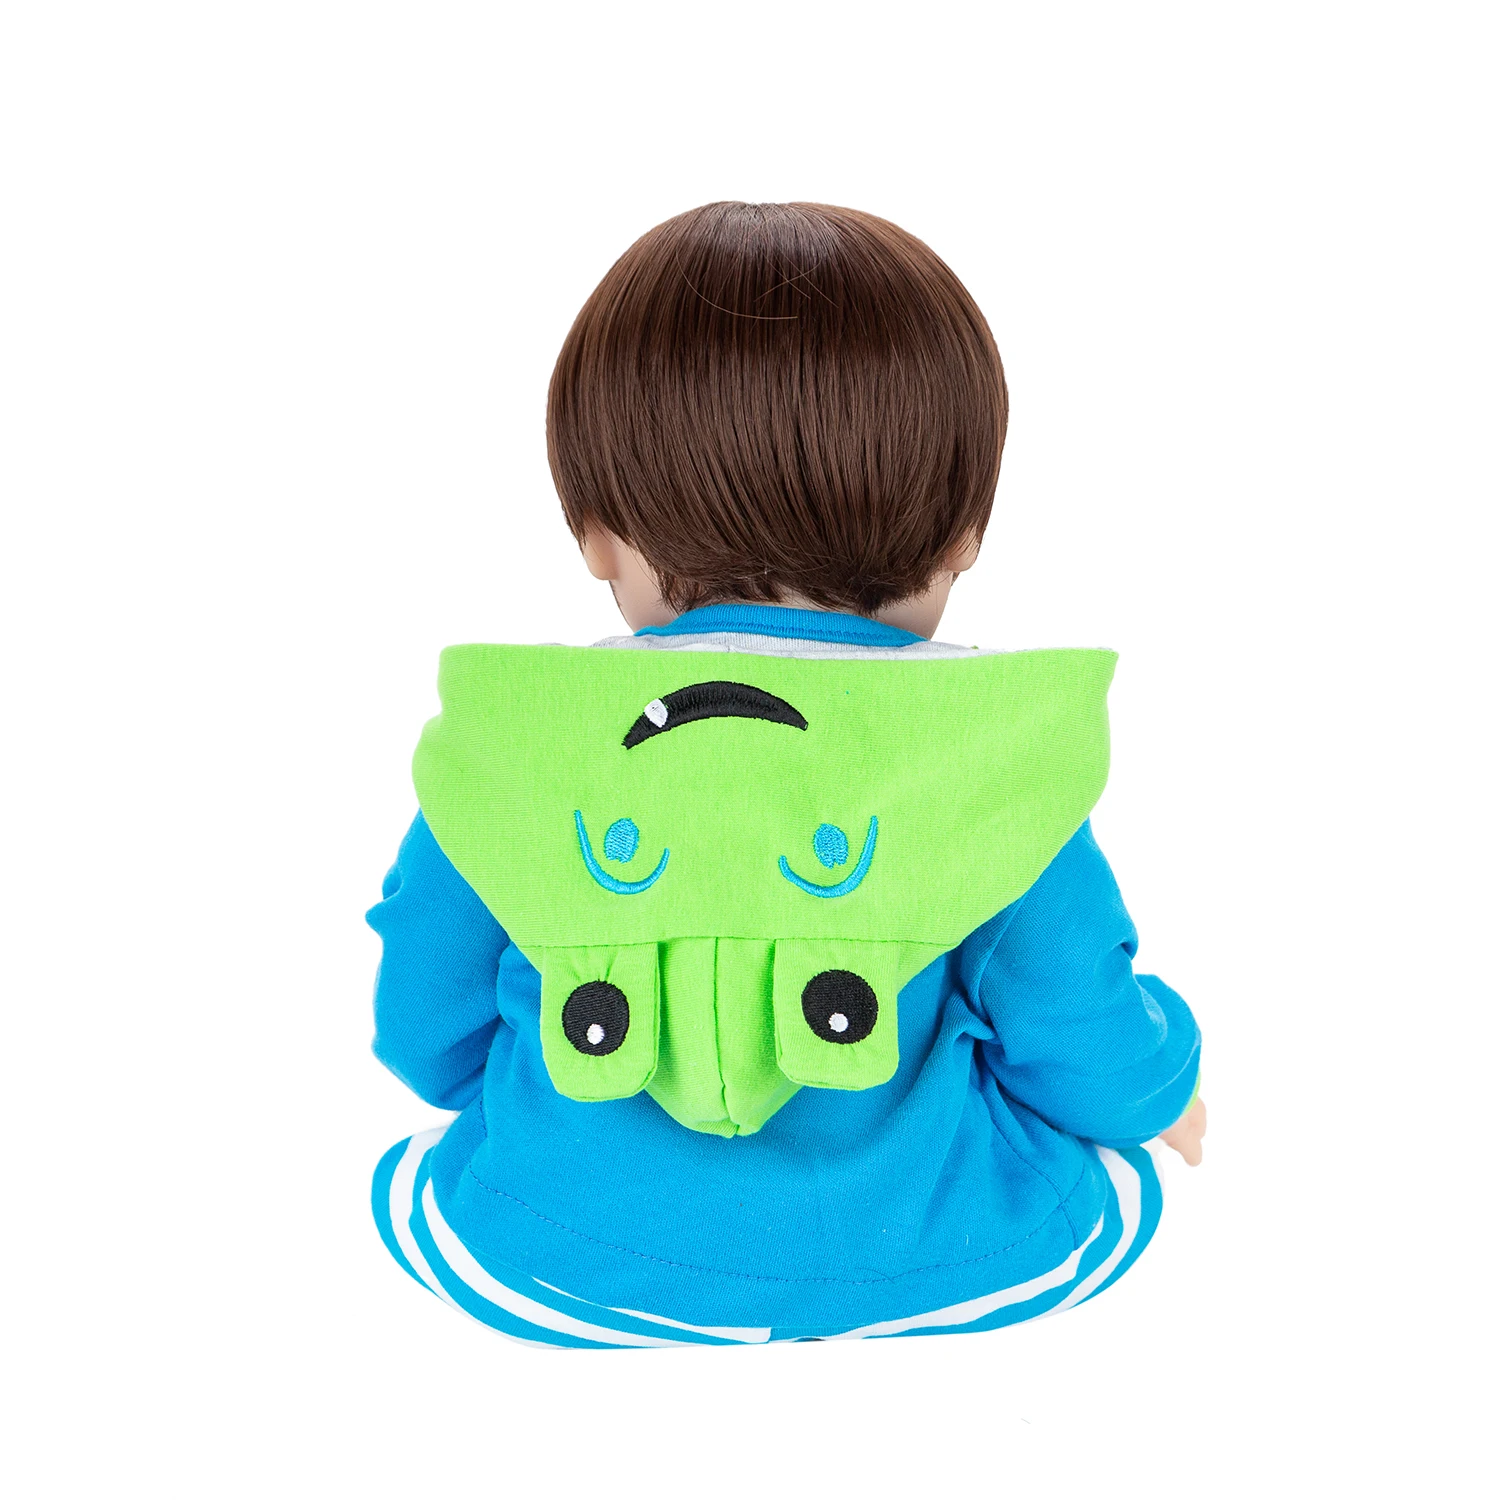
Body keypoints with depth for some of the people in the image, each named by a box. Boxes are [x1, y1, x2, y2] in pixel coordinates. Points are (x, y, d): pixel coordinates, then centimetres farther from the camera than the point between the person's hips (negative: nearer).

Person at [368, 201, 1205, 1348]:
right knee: (1115, 1184, 28)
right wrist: (1165, 1086, 21)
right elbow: (1082, 1050, -5)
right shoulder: (998, 760, -15)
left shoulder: (501, 750, -12)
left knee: (410, 1174, 29)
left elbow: (432, 1039, 2)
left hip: (563, 1272, 1)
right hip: (948, 1268, 1)